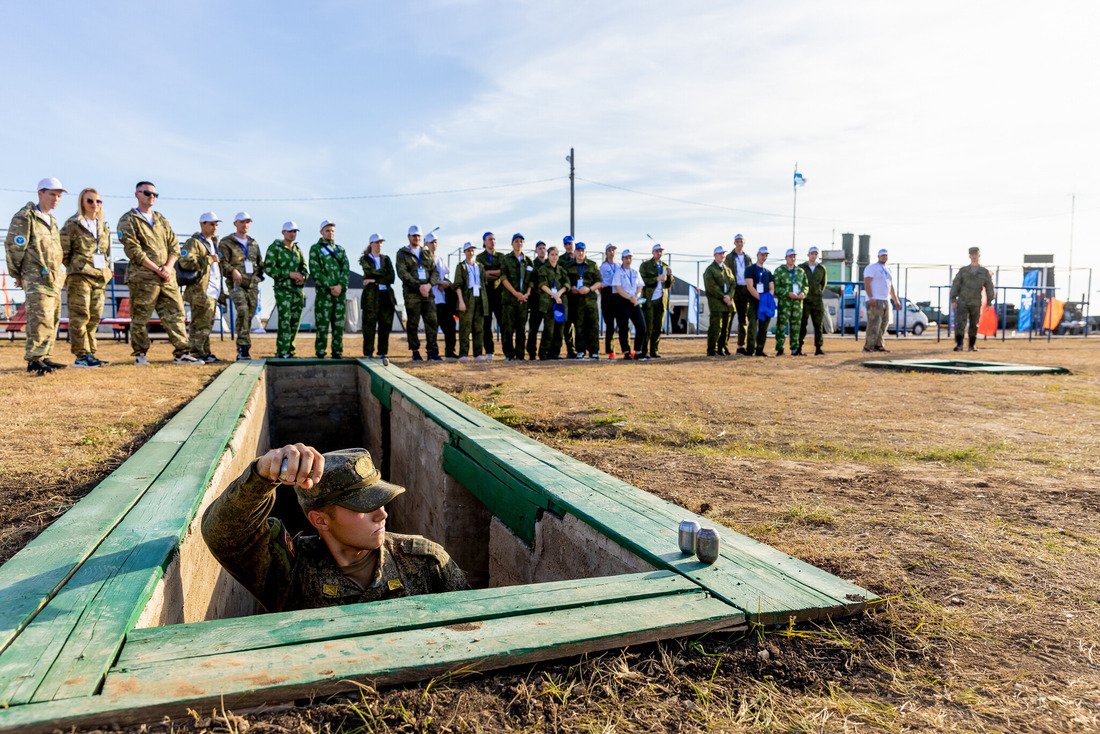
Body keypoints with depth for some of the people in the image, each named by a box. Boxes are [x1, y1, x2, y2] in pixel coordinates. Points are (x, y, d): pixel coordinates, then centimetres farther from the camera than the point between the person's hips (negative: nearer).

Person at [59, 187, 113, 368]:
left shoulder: (104, 227, 19)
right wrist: (76, 268, 0)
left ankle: (90, 354, 12)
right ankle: (82, 355, -8)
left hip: (100, 276, 6)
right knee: (80, 315, -8)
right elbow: (64, 253, -1)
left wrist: (107, 270, 12)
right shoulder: (72, 224, 1)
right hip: (80, 276, -6)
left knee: (95, 316, 6)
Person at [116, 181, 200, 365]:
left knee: (176, 313, 0)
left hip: (167, 277, 5)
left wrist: (168, 267, -4)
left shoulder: (161, 220, 20)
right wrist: (157, 269, -13)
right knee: (140, 317, 0)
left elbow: (174, 245, 14)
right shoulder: (128, 220, 2)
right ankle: (140, 354, 10)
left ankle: (182, 353, 2)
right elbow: (133, 250, -8)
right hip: (142, 277, -5)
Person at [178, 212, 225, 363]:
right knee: (200, 324, -9)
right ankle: (197, 354, -6)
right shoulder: (193, 242, -6)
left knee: (208, 324, 12)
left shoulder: (214, 243, 22)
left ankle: (205, 353, 18)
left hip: (213, 291, 9)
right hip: (201, 291, -9)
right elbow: (185, 262, -22)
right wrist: (209, 260, -17)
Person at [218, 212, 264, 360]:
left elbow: (260, 264, 26)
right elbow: (222, 263, -9)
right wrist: (233, 271, -27)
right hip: (236, 284, -5)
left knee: (249, 316, 2)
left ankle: (242, 352, 9)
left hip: (252, 285, 5)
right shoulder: (226, 243, 3)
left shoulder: (254, 244, 19)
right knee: (243, 310, -26)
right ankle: (243, 346, -24)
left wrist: (257, 277, 10)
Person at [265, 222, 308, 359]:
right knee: (285, 321, -12)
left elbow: (304, 268, 15)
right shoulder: (274, 248, -3)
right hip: (283, 290, -6)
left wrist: (303, 277, -9)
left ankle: (289, 349, 17)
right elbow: (268, 268, -11)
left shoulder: (298, 250, 15)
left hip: (298, 290, 6)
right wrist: (289, 274, -18)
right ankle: (283, 352, -10)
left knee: (295, 322, 6)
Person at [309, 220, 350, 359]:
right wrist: (330, 287, -15)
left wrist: (340, 286, -11)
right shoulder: (315, 249, 3)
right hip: (323, 293, -4)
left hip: (340, 292, 4)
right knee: (322, 325, -4)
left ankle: (337, 353, 12)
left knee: (339, 325, 6)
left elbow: (346, 270, 6)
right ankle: (320, 354, 1)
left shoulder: (341, 250, 16)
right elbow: (315, 271, -7)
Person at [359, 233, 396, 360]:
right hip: (371, 296, -3)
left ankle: (382, 353, 10)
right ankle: (368, 354, 2)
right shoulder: (364, 259, 8)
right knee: (369, 325, -5)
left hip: (386, 295, 3)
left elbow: (392, 278, 3)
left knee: (385, 325, 3)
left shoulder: (386, 259, 17)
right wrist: (383, 273, -2)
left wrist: (374, 280, -5)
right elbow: (369, 271, -13)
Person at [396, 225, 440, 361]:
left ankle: (432, 352, -2)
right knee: (412, 323, -1)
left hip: (427, 293, 3)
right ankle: (415, 352, 7)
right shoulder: (402, 253, 6)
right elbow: (402, 273, -7)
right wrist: (419, 286, -16)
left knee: (432, 322, -4)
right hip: (411, 294, -3)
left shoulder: (427, 254, 18)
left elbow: (435, 272, 11)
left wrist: (429, 284, -10)